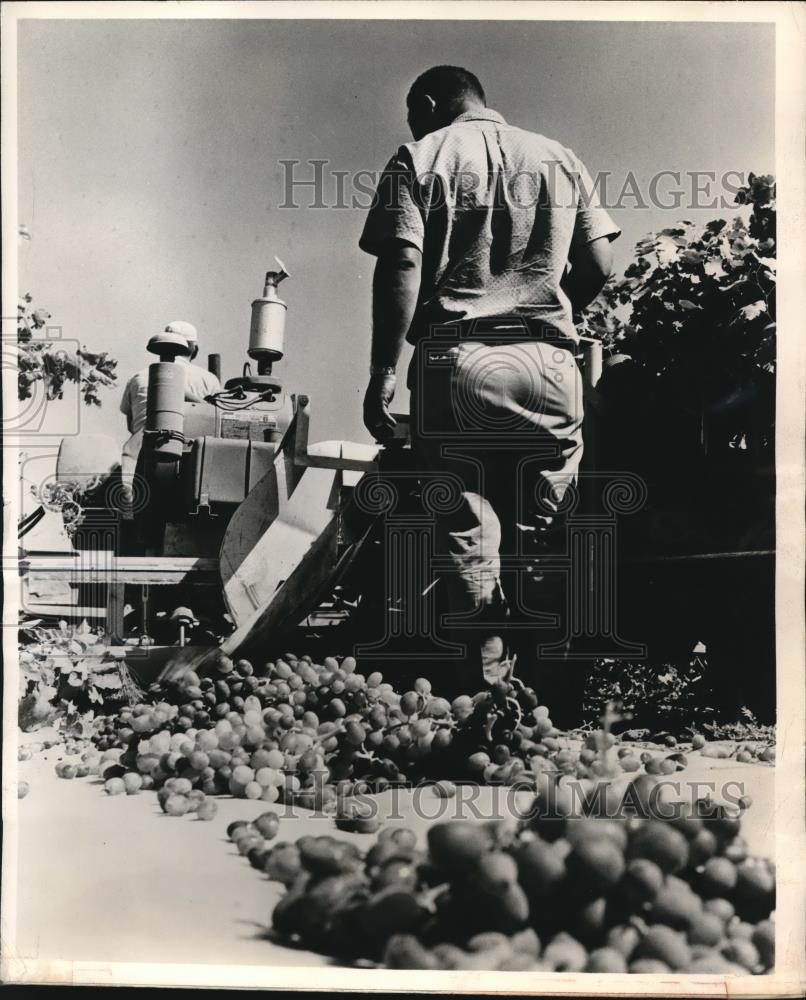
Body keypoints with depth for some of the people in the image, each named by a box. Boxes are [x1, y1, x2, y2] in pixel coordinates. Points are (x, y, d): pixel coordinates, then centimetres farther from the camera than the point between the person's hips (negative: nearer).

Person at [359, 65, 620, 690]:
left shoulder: (421, 157, 7)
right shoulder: (560, 158, 16)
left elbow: (401, 266, -7)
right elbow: (600, 264, 10)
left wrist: (384, 370, -7)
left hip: (455, 359, -2)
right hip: (548, 358, 3)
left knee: (466, 522, 4)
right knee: (538, 529, 10)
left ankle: (486, 659, 4)